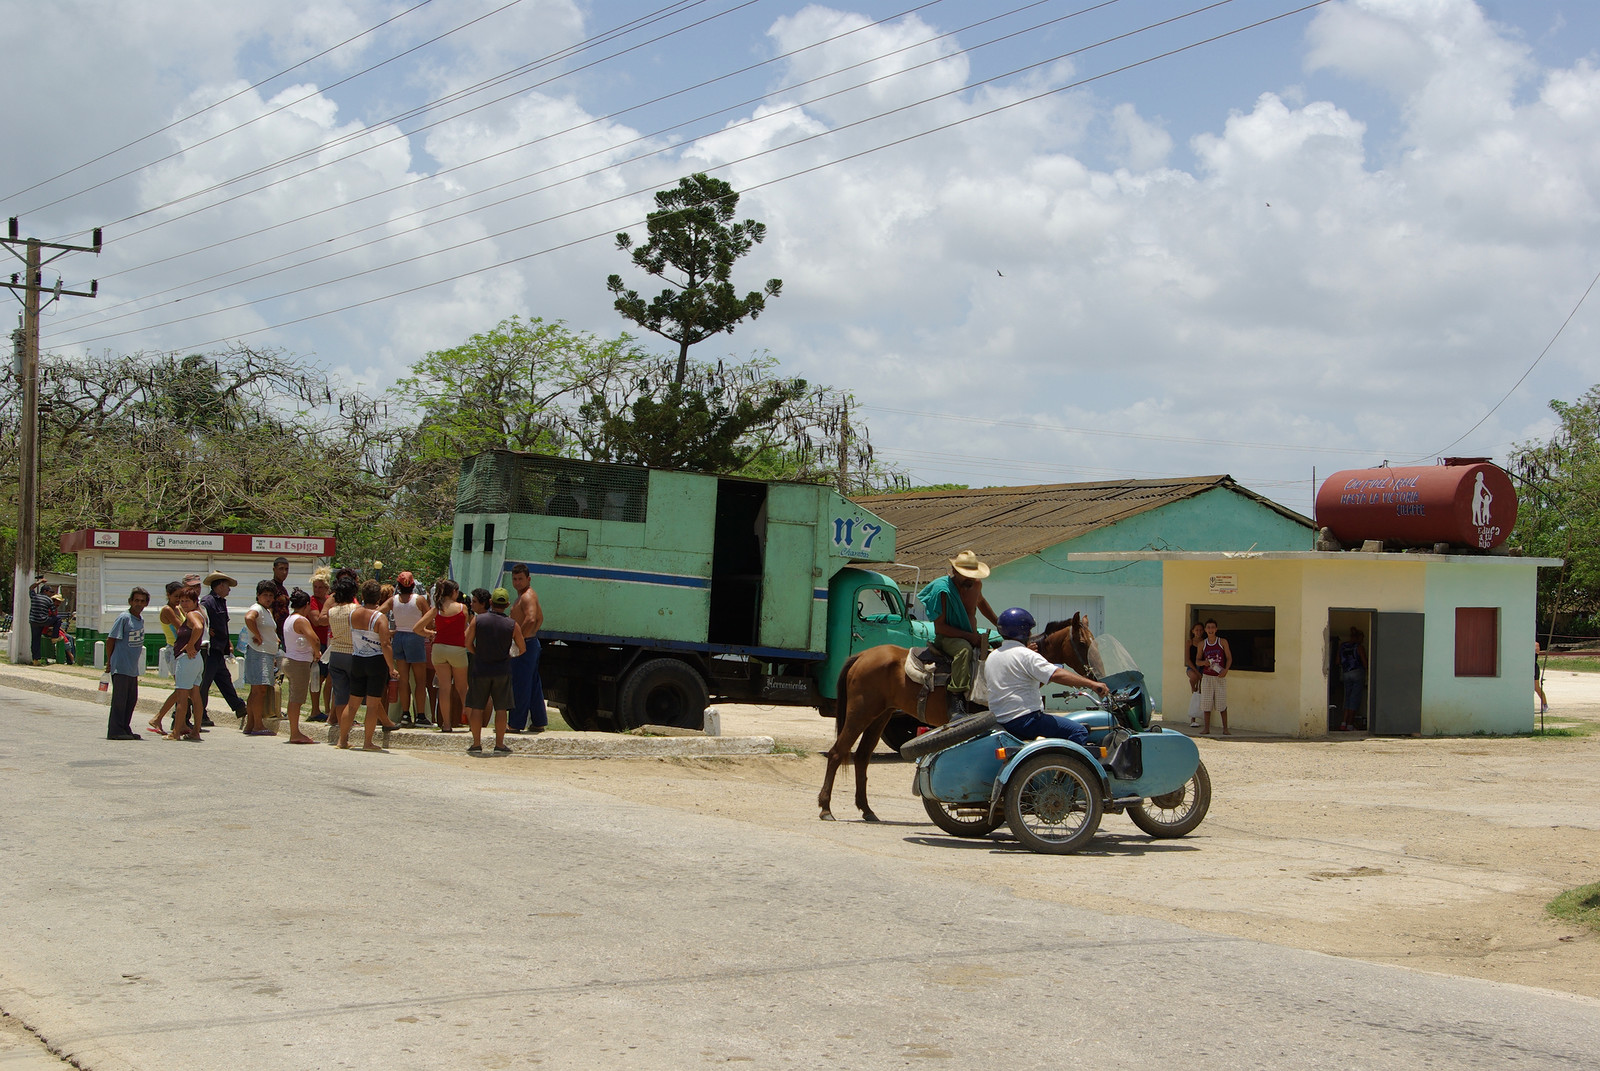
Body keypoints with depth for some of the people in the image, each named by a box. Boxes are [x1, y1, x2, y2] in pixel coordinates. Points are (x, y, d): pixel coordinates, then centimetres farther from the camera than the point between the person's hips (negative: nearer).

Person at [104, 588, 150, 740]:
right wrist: (110, 662, -5)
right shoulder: (124, 618, -11)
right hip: (121, 668, -8)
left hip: (133, 668, 8)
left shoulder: (141, 619, 12)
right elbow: (110, 640, -10)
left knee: (132, 699, 10)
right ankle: (115, 731, -1)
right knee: (119, 699, -5)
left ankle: (125, 728, 19)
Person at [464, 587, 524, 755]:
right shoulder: (512, 625, -4)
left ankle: (476, 744, 6)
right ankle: (499, 745, 7)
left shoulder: (477, 620, -5)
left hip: (480, 668, 0)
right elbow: (521, 649, 5)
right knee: (501, 708, 6)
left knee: (476, 707, 6)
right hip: (502, 670, 0)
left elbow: (468, 644, 0)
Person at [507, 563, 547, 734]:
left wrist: (520, 638, -24)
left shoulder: (527, 596, -15)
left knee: (519, 686, -7)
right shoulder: (525, 595, 18)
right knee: (533, 686, 13)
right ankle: (539, 723, 18)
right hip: (531, 643, 11)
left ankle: (515, 724, -5)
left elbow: (531, 619, -31)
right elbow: (540, 618, 29)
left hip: (524, 645, -11)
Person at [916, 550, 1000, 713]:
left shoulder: (976, 584, 3)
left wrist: (999, 624, 28)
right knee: (964, 649, -39)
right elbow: (940, 627, -18)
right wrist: (968, 636, -26)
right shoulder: (942, 589, -17)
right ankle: (957, 697, -43)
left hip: (970, 637, 7)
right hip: (946, 638, -7)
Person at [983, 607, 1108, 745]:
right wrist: (1091, 684, -24)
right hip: (1024, 720, -9)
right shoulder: (1026, 655, -12)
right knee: (1078, 732, -11)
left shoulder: (991, 658, 15)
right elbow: (1056, 675, -22)